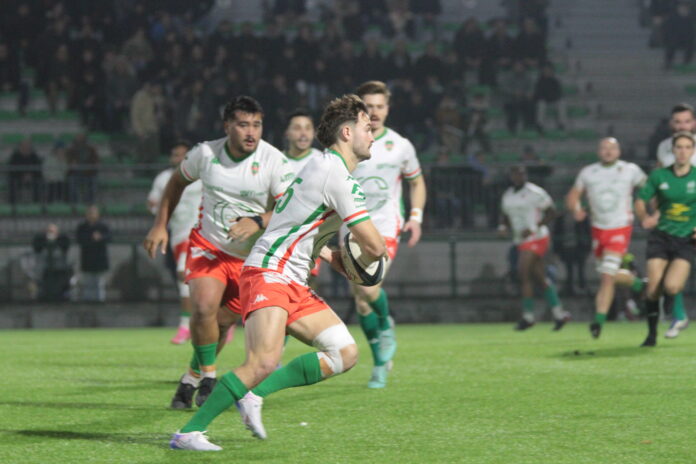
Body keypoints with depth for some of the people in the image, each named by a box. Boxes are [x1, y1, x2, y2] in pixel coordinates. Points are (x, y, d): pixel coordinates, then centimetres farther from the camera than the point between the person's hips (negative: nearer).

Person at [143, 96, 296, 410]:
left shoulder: (274, 161, -16)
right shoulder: (205, 153, -7)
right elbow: (177, 182, 13)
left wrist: (258, 222, -36)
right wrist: (160, 225, 10)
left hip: (252, 256, 0)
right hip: (208, 245, 0)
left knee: (222, 322, 4)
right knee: (204, 307, -23)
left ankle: (193, 377, 29)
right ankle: (208, 376, -4)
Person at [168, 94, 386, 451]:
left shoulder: (323, 167, 19)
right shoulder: (336, 174, -13)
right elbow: (375, 246, -14)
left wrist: (330, 256, 20)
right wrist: (357, 263, 8)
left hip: (294, 285, 10)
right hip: (269, 275, -10)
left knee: (345, 354, 2)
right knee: (264, 362, -27)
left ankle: (253, 394, 0)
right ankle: (189, 433, -22)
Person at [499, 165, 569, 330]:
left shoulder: (535, 193, -10)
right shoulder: (508, 196, 12)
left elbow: (551, 212, -8)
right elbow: (505, 216, 24)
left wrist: (534, 228, -17)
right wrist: (503, 226, 1)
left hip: (536, 239, -8)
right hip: (521, 241, 8)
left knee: (523, 273, -14)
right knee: (540, 278, 7)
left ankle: (528, 316, -6)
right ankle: (559, 314, 14)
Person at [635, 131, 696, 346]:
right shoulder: (659, 176, 1)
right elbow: (641, 200, 7)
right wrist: (644, 219, -12)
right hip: (661, 237, 1)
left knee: (671, 287, -21)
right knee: (653, 289, -8)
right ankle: (652, 334, 9)